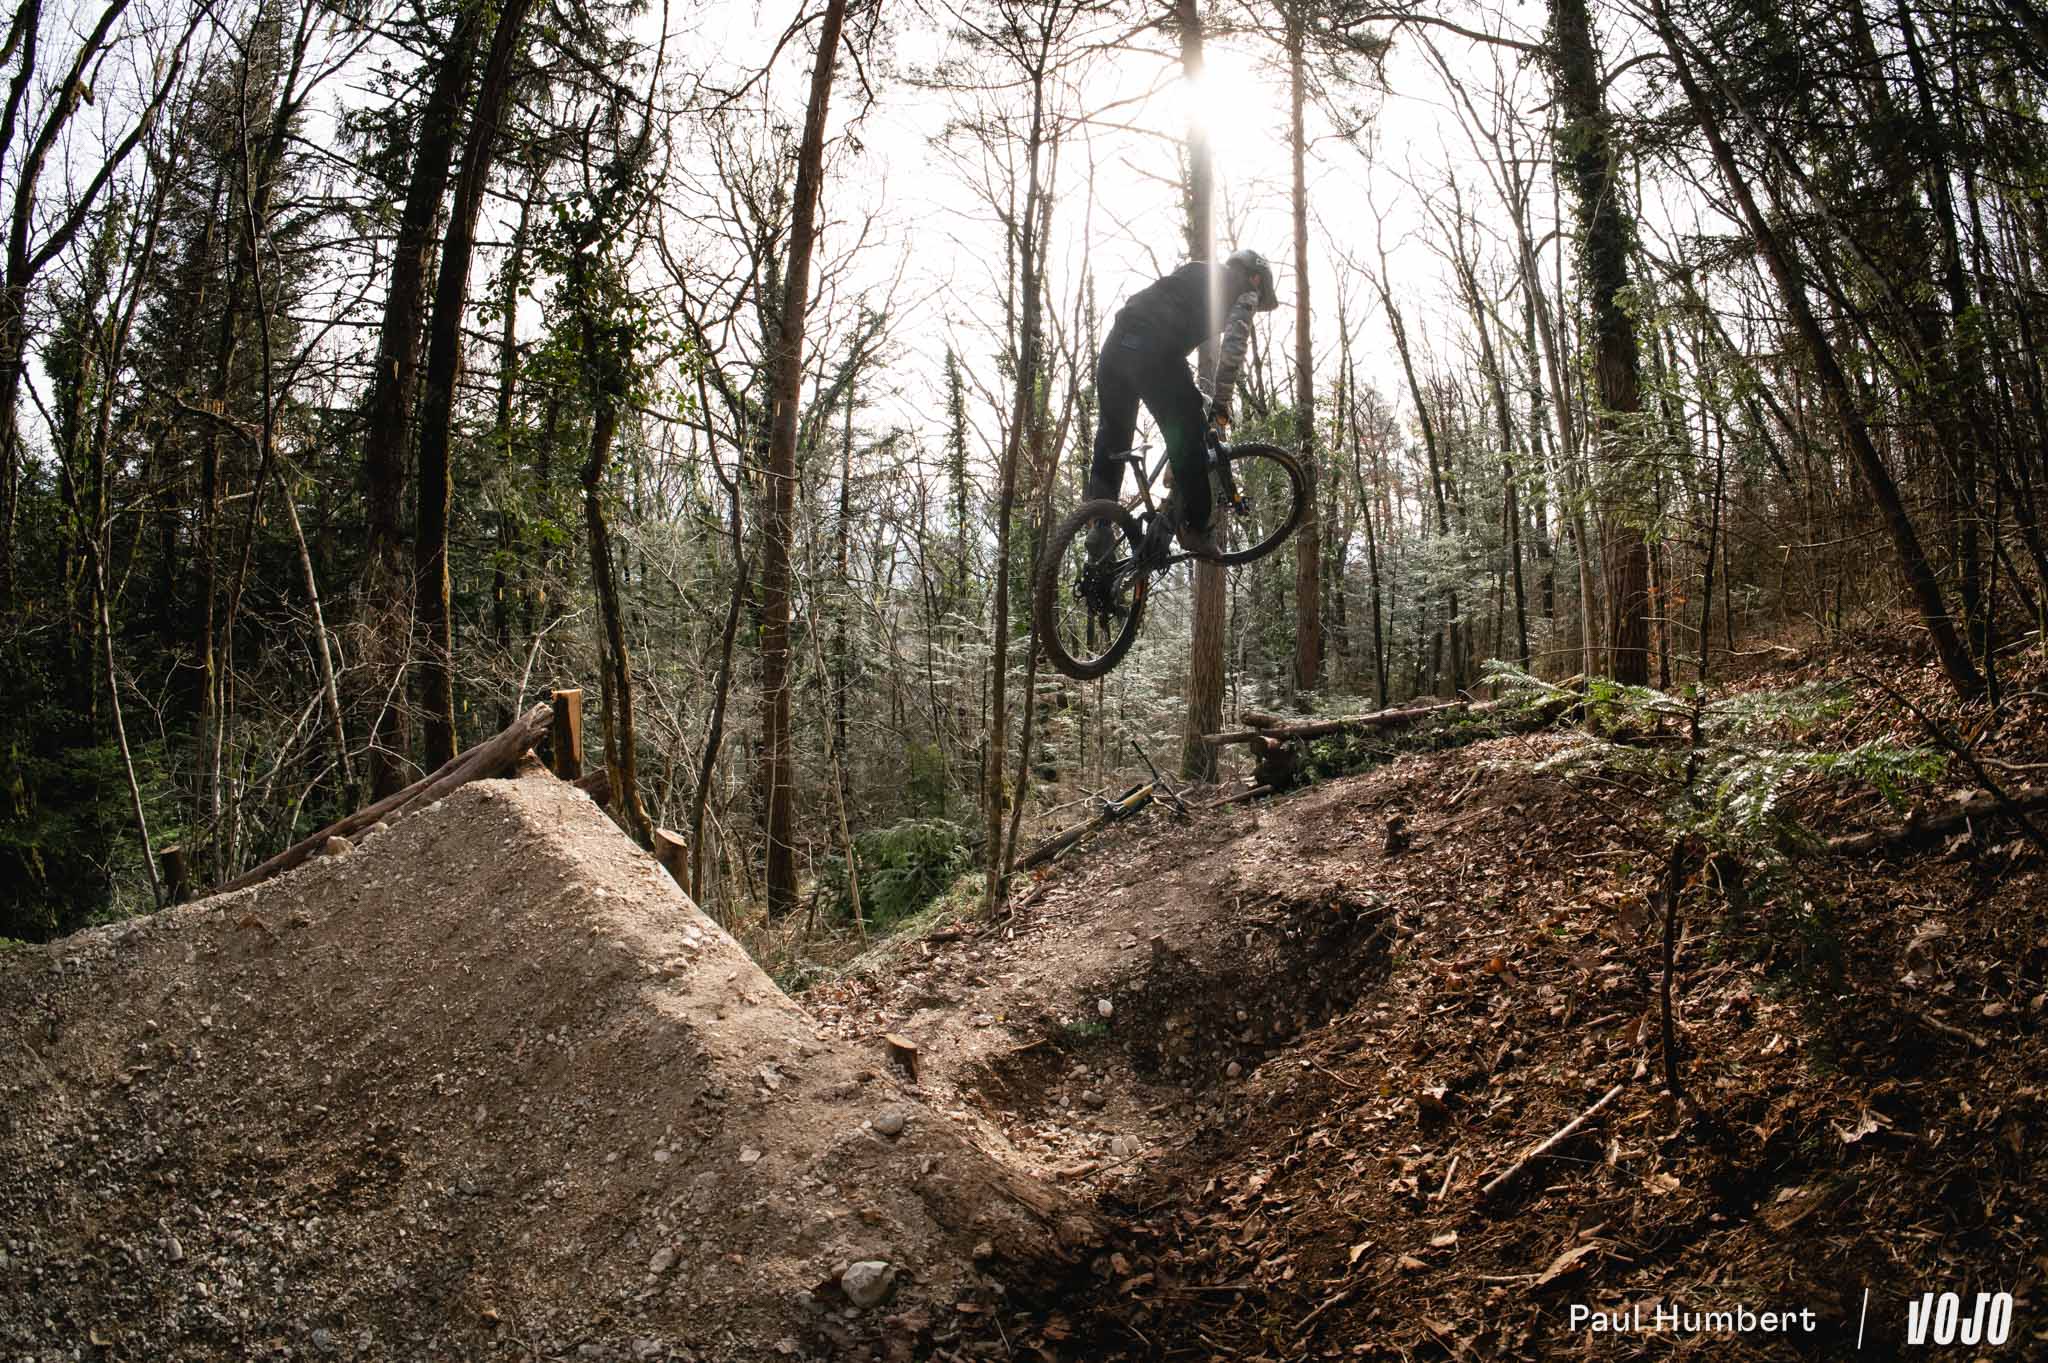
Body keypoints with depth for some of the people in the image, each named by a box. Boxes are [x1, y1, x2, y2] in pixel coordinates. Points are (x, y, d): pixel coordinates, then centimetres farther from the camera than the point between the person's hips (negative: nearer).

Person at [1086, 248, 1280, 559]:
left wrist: (1188, 392, 36)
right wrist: (1221, 404, 4)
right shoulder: (1243, 293, 15)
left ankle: (1099, 526, 18)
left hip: (1116, 344, 7)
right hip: (1153, 353, -7)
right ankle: (1195, 529, 7)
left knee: (1112, 436, 19)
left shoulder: (1196, 274, 35)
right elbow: (1233, 348, -2)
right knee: (1189, 439, 4)